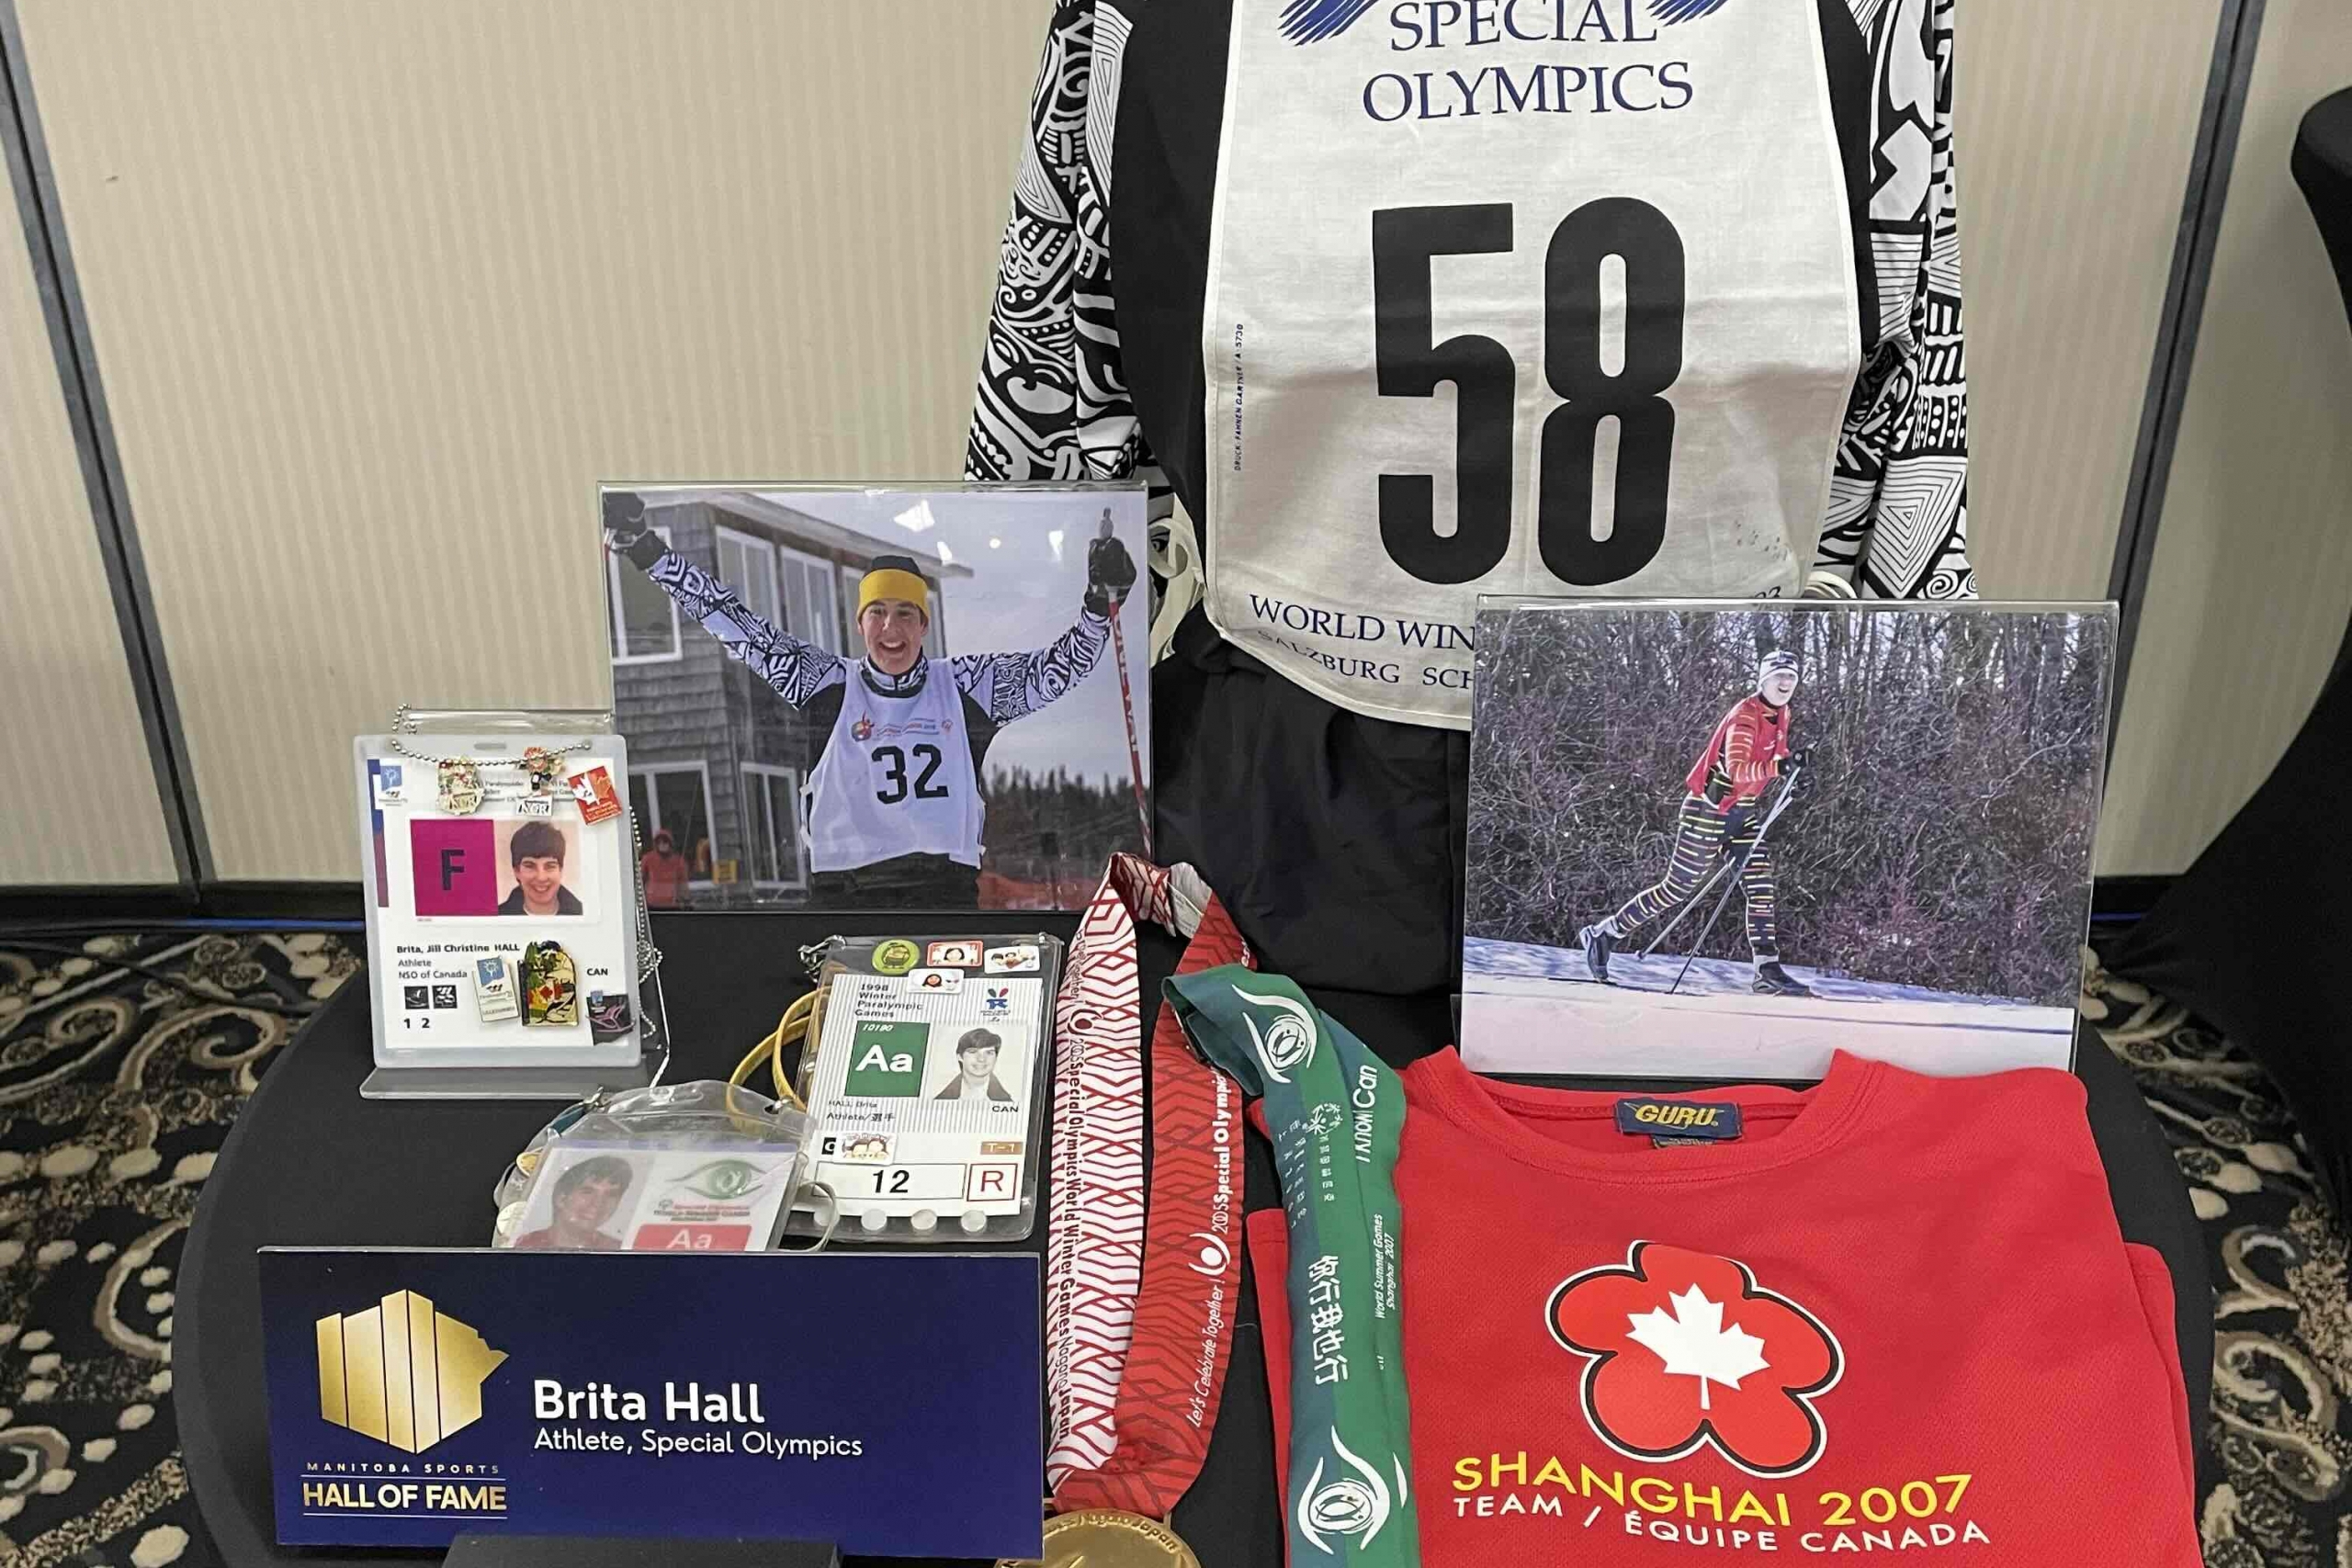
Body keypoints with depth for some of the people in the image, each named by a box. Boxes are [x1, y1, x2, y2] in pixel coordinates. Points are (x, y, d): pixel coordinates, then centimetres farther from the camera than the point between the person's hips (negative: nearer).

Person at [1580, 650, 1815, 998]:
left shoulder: (1781, 714, 7)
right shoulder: (1745, 714, -21)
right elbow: (1737, 770, -34)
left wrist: (1789, 769, 6)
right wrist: (1779, 766, -48)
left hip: (1745, 812, 8)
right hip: (1709, 811, -8)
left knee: (1761, 887, -4)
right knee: (1677, 889, -1)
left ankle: (1768, 971, -3)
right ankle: (1603, 934, 11)